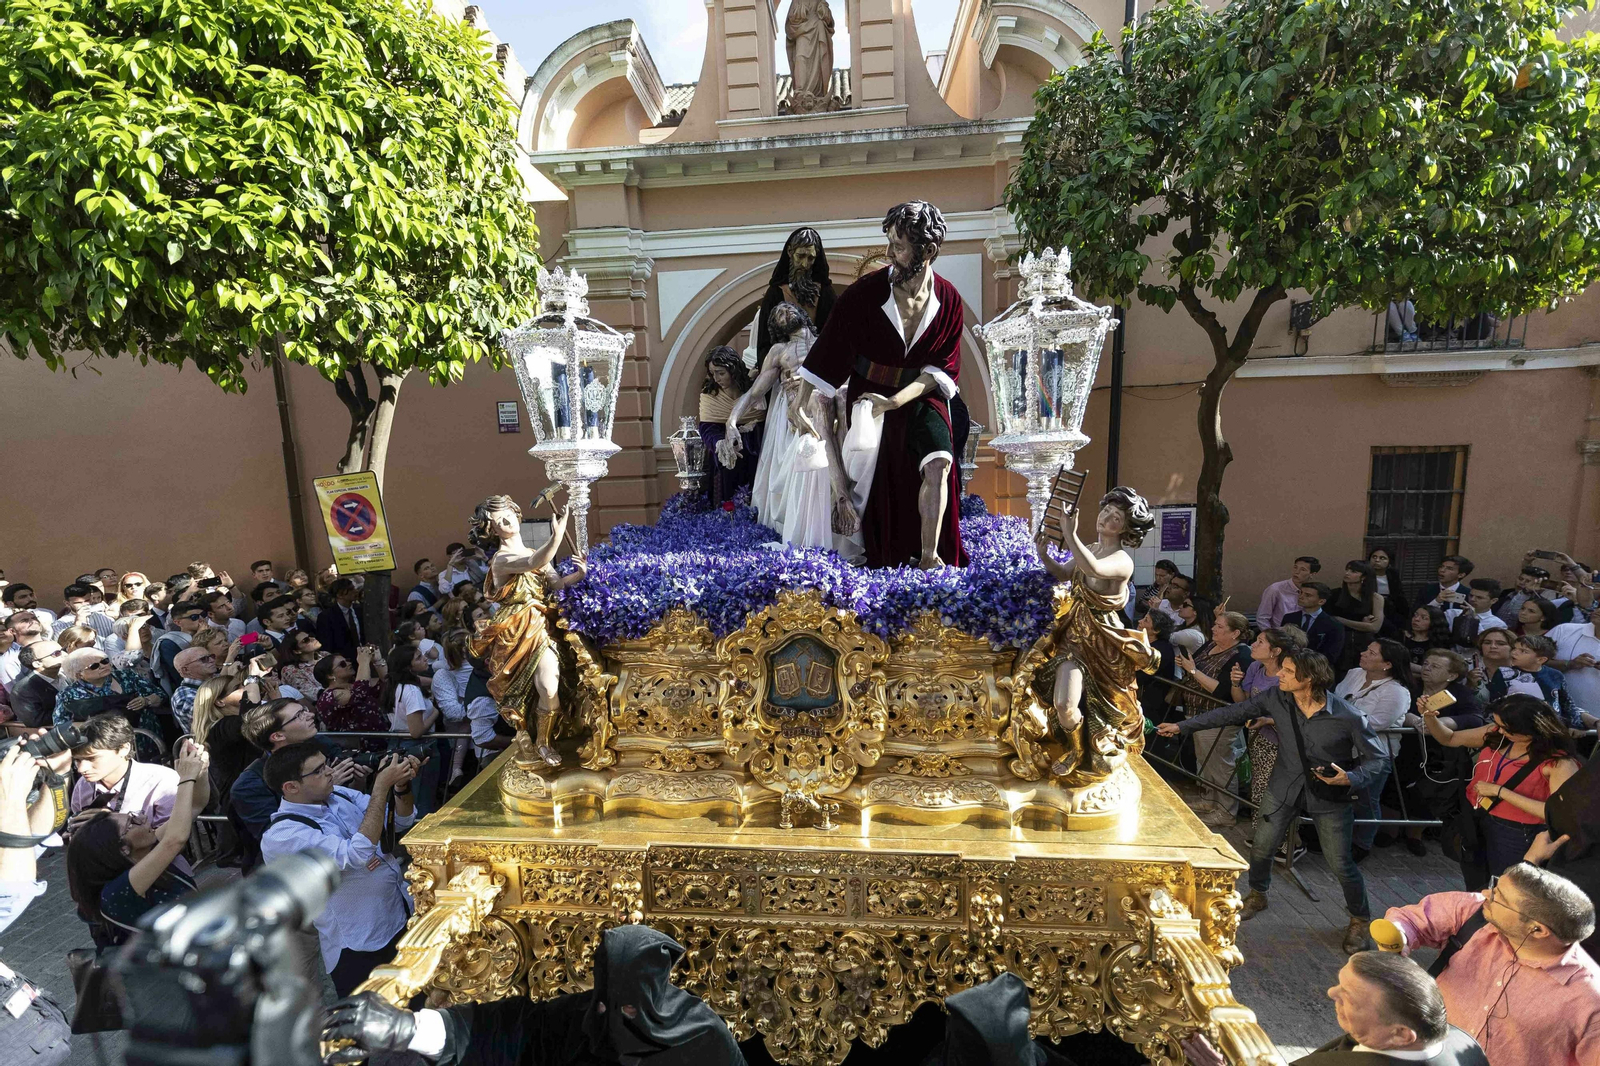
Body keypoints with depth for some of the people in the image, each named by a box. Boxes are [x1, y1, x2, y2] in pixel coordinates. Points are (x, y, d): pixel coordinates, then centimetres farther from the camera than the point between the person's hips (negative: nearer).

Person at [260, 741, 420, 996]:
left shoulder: (339, 794, -1)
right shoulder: (281, 836, -22)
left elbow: (402, 821, 6)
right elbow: (357, 855, -33)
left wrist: (402, 786, -15)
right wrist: (381, 786, -30)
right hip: (360, 950, -7)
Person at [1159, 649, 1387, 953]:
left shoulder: (1347, 717, -25)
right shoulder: (1275, 698, -16)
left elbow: (1378, 758, -11)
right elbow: (1232, 713, -7)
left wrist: (1350, 779, -29)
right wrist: (1183, 726, -8)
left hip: (1329, 795, -3)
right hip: (1285, 787, 3)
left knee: (1340, 864, 6)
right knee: (1262, 848, 9)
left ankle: (1360, 919, 37)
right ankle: (1257, 895, 39)